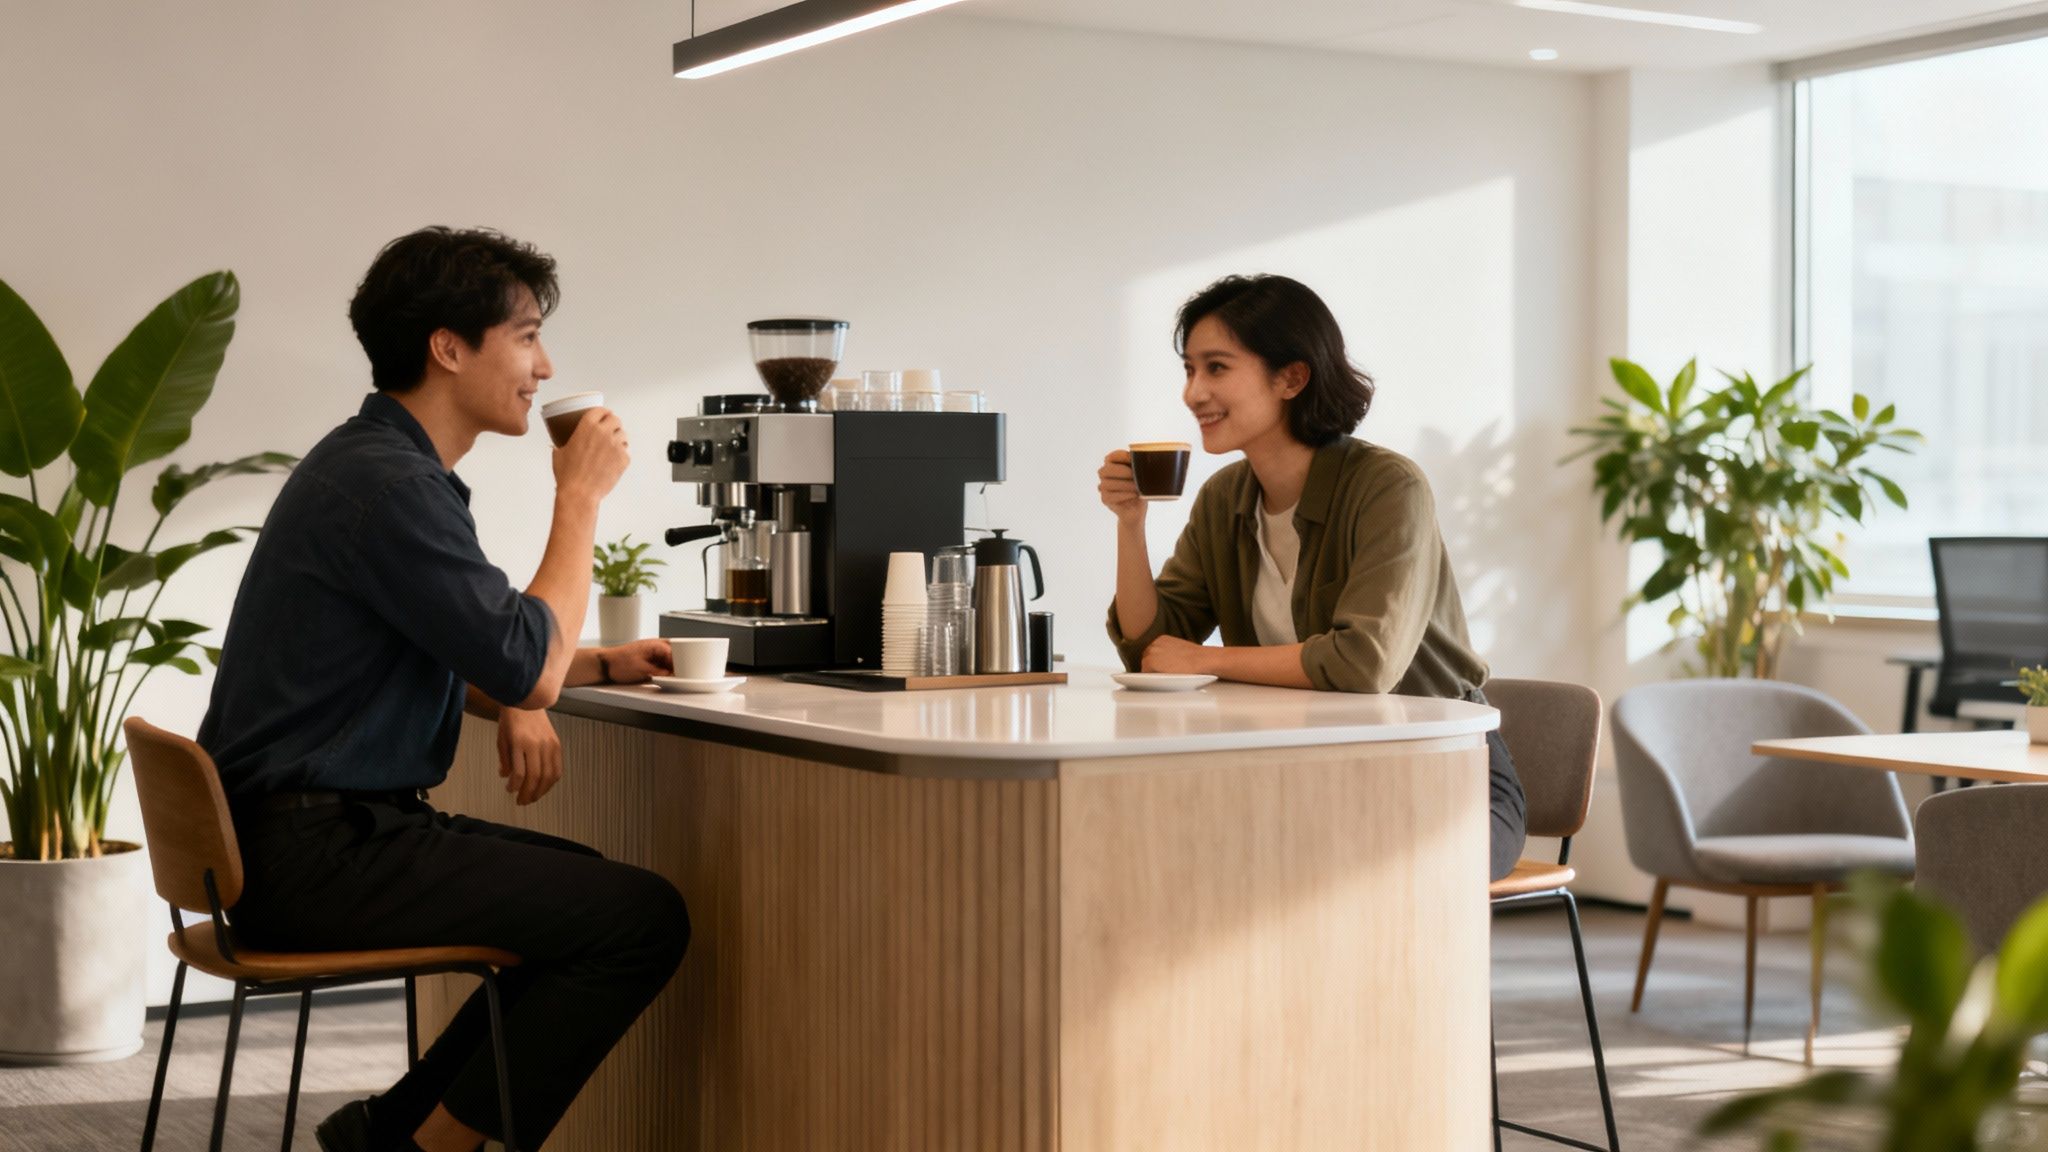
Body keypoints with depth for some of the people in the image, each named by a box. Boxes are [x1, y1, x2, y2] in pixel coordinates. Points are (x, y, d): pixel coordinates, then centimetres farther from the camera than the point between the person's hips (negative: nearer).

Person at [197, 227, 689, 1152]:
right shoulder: (386, 485, -19)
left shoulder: (384, 463, 16)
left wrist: (607, 665, 8)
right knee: (644, 920, -15)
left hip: (332, 829, 11)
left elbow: (461, 653, 25)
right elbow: (531, 669, -17)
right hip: (312, 856, -11)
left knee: (597, 894, 19)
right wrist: (581, 497, -6)